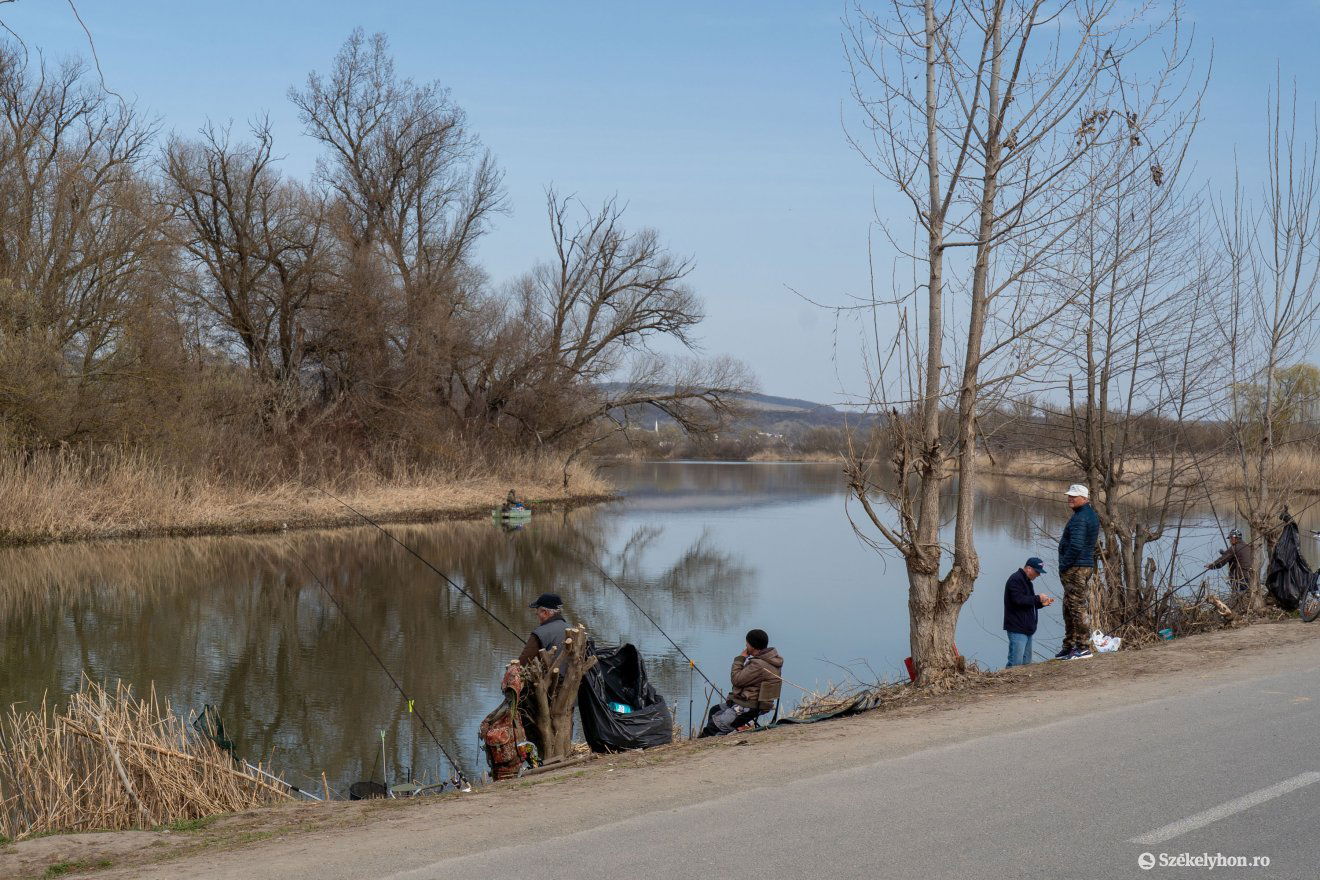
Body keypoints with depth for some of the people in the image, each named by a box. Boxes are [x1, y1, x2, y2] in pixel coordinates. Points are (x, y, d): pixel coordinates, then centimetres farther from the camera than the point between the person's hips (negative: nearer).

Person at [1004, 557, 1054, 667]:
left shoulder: (1026, 580, 22)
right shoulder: (1016, 579, -10)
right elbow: (1018, 600, -22)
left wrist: (1042, 603, 11)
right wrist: (1038, 598, -13)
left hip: (1026, 629, 10)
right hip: (1017, 630, -10)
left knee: (1026, 662, 10)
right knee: (1016, 663, -15)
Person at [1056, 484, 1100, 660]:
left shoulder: (1079, 518, -17)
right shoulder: (1091, 514, 16)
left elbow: (1076, 546, -26)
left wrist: (1064, 566, -16)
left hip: (1075, 568, -11)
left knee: (1078, 608, -7)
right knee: (1069, 608, 16)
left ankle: (1083, 647, -4)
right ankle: (1069, 646, 22)